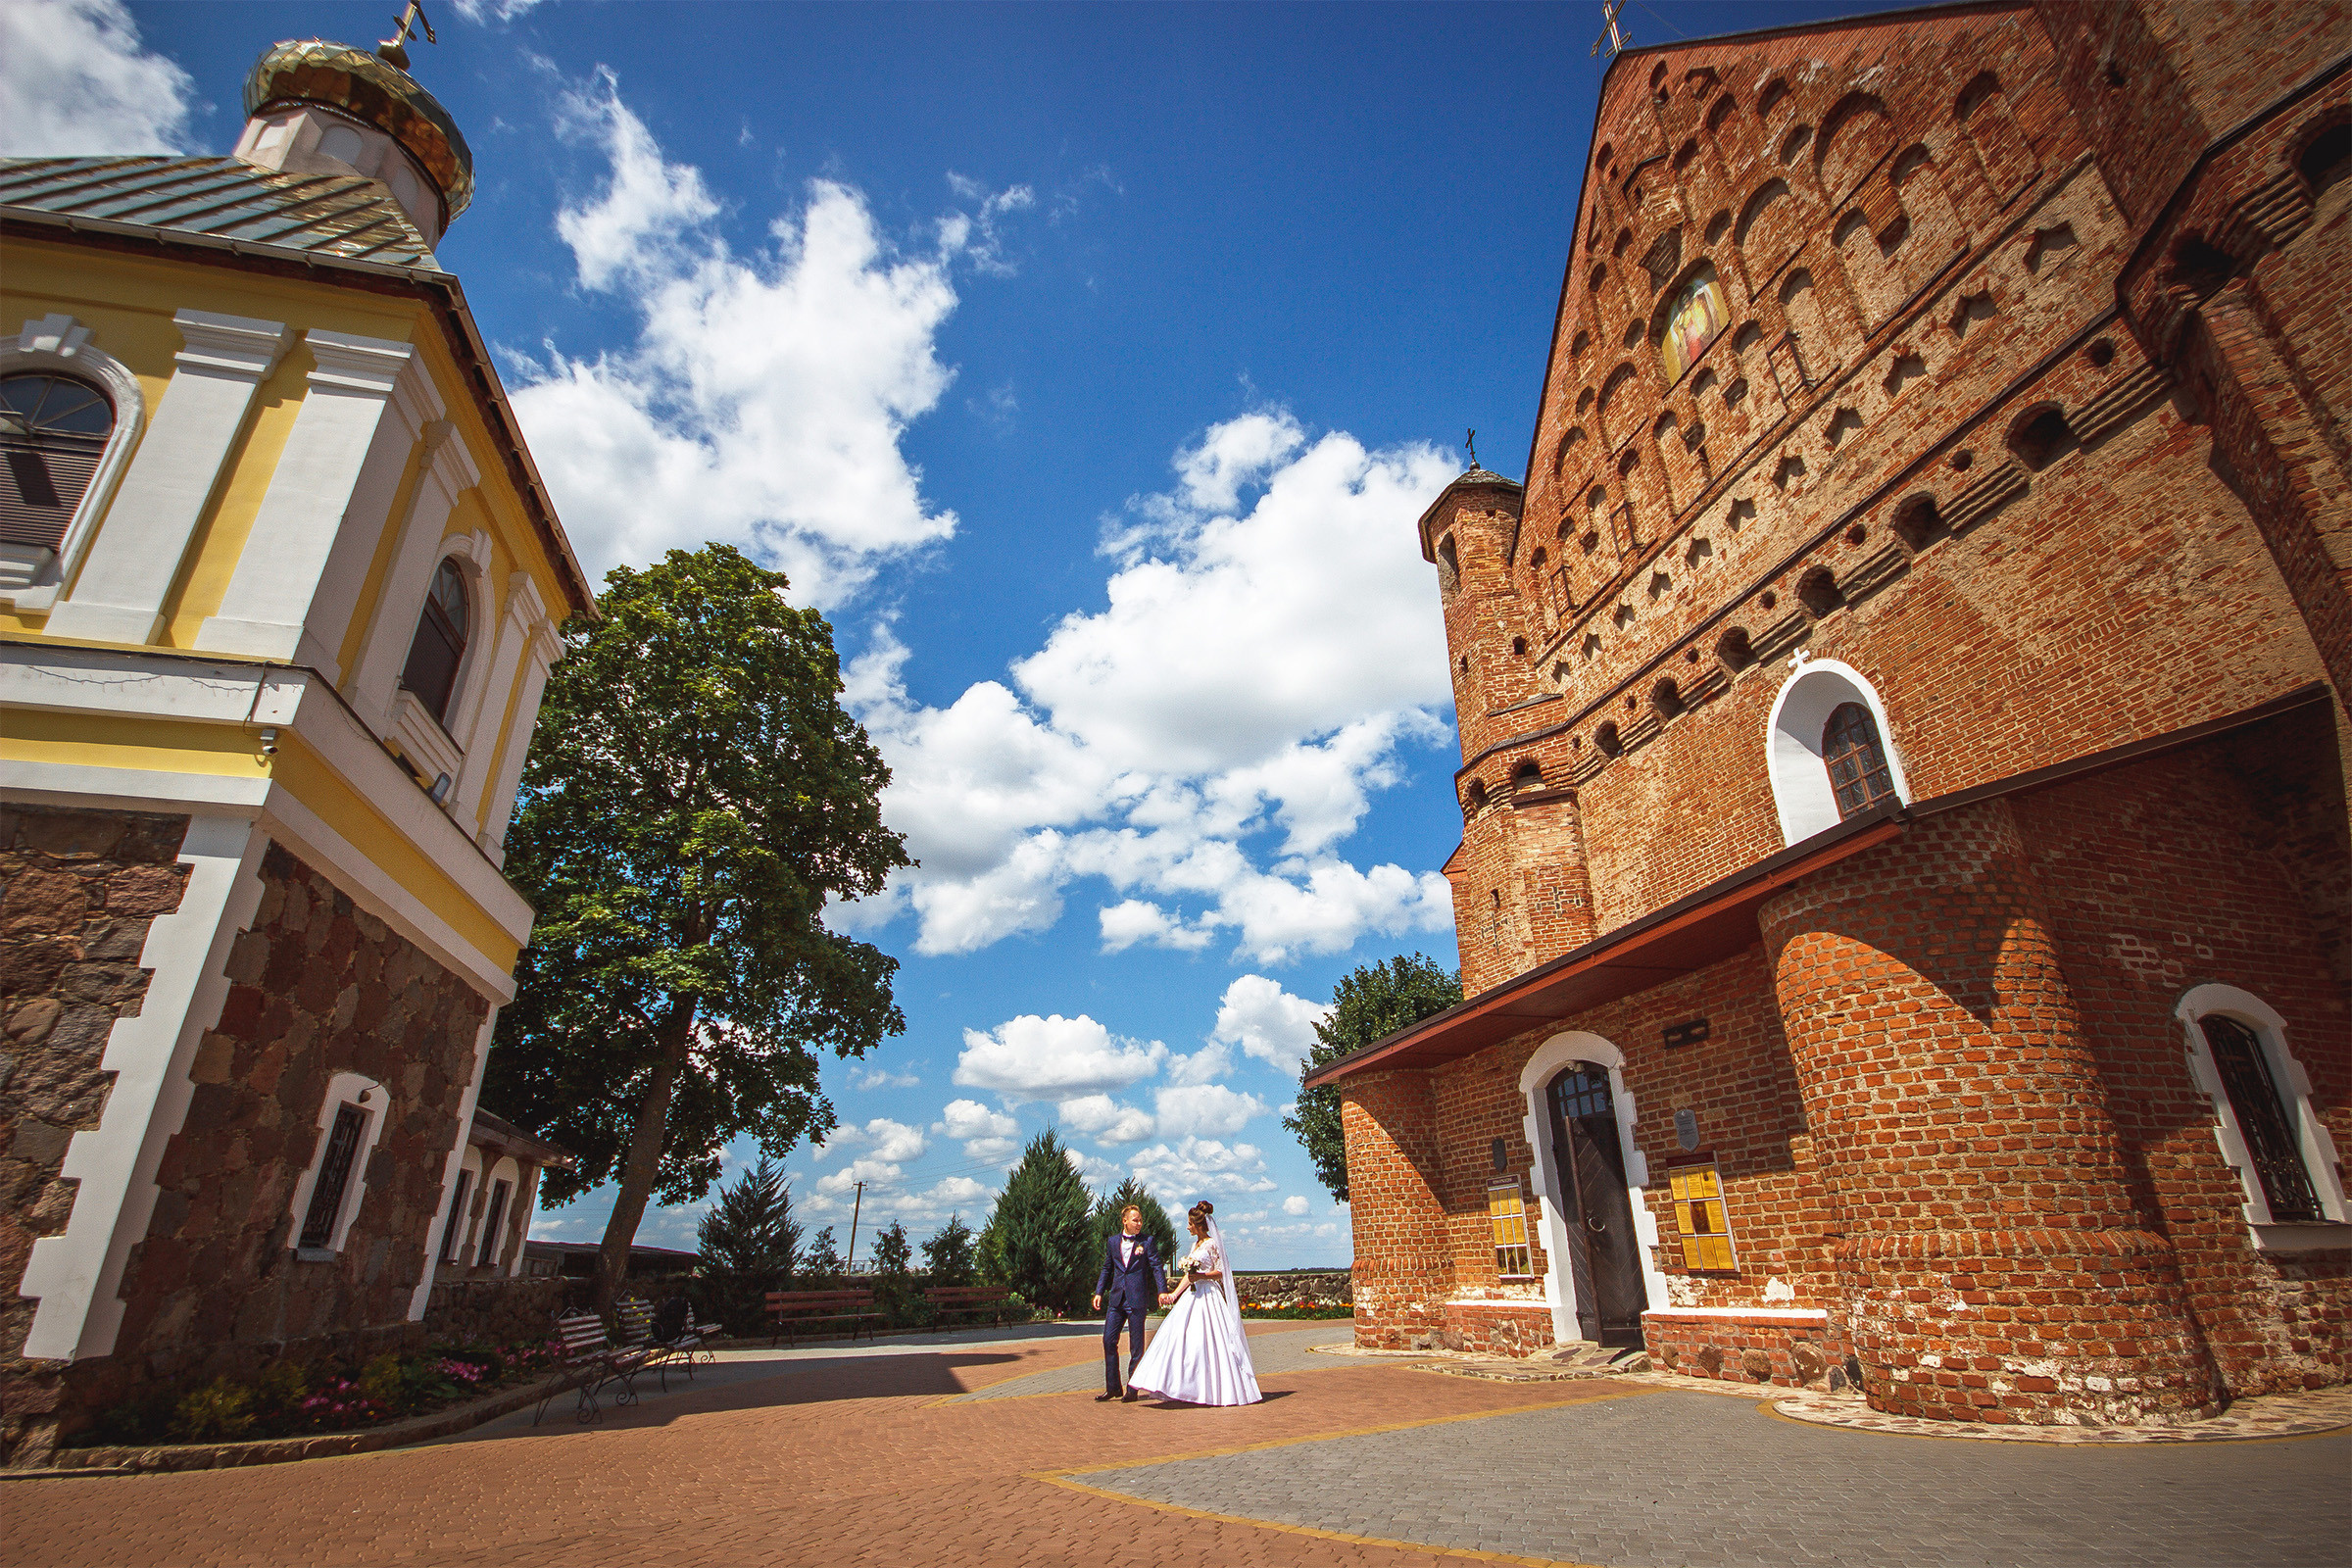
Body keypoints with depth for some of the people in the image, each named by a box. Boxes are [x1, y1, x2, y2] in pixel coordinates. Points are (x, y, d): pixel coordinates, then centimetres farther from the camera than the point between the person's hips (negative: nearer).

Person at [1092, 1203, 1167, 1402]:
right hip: (1117, 1298, 4)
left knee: (1136, 1345, 2)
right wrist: (1099, 1292, 11)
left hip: (1137, 1299, -4)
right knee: (1108, 1340, 3)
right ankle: (1112, 1387, 15)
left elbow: (1157, 1266, -5)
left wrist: (1162, 1290, -17)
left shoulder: (1147, 1242, 0)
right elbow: (1106, 1268, 18)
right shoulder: (1112, 1241, 10)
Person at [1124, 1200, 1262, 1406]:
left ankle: (1221, 1389, 2)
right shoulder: (1196, 1244, 16)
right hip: (1192, 1295, 9)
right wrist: (1174, 1294, 14)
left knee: (1207, 1342, -7)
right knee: (1180, 1338, 2)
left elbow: (1220, 1272, -9)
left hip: (1208, 1296, -9)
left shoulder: (1212, 1244, -8)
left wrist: (1201, 1276, -22)